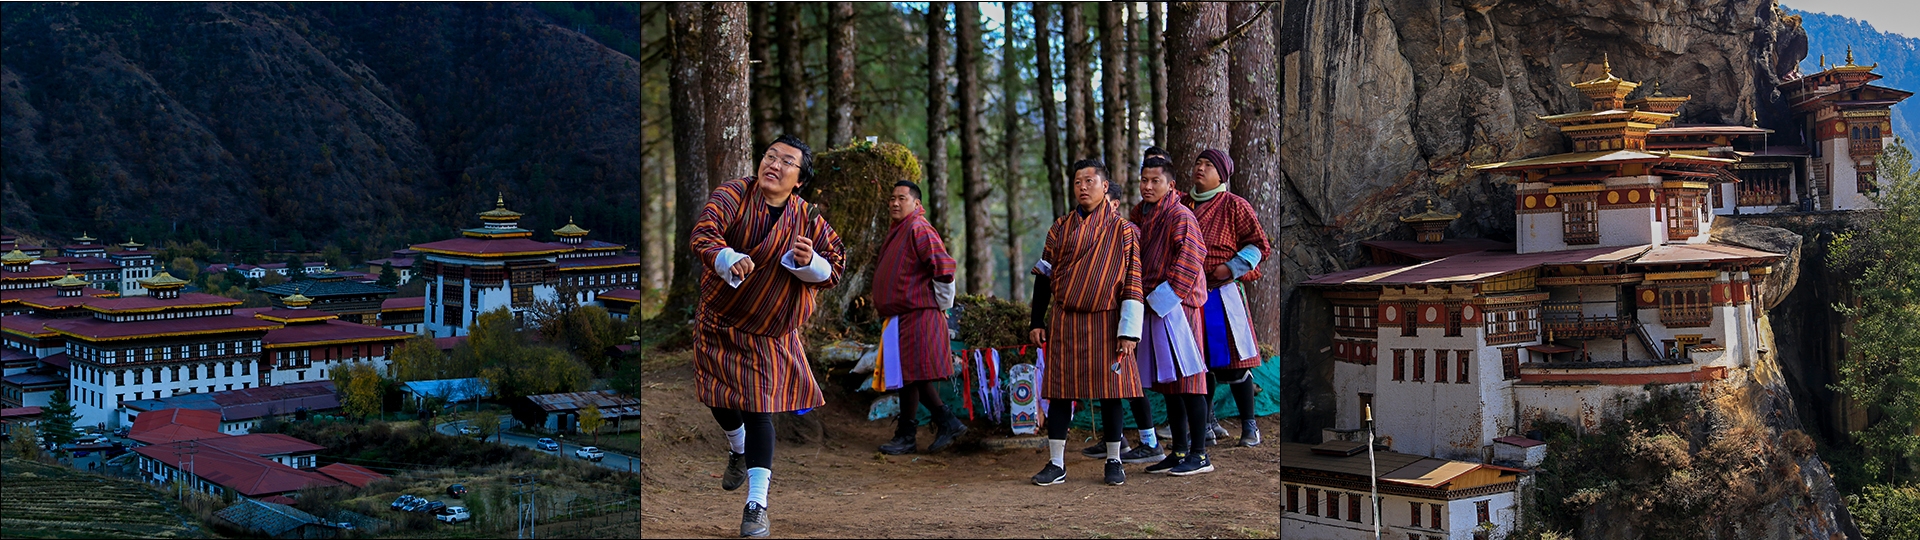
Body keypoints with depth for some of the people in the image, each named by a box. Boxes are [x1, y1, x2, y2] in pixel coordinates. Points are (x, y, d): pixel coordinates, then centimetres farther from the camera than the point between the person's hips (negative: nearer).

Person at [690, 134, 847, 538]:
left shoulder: (807, 219, -8)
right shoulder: (733, 194, -13)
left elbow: (834, 270, -5)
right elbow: (704, 232, -28)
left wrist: (810, 262, -28)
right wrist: (728, 260, -49)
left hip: (768, 334, -1)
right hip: (717, 321, 2)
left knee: (759, 408, -9)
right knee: (720, 401, 15)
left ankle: (757, 504, -6)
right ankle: (738, 451, 49)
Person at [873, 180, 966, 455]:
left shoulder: (918, 229, -14)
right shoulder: (897, 231, 18)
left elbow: (943, 265, -23)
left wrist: (943, 303, -14)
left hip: (916, 316, -10)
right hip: (901, 314, 10)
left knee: (910, 376, -6)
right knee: (911, 376, 11)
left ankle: (905, 437, 2)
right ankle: (948, 423, 17)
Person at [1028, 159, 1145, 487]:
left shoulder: (1123, 231, 1)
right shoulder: (1061, 228, 8)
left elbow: (1133, 283, -2)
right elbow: (1044, 275, 11)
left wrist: (1129, 330, -7)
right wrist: (1037, 321, 7)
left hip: (1105, 323, -2)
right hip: (1063, 321, 2)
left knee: (1109, 391, 3)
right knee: (1059, 389, 2)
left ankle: (1114, 462, 16)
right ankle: (1056, 465, 9)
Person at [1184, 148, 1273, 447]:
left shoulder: (1234, 206, 0)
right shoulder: (1182, 205, 15)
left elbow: (1258, 245, -3)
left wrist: (1230, 268, -15)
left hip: (1222, 292, -5)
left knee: (1232, 360, -5)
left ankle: (1249, 426, 5)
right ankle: (1206, 423, 21)